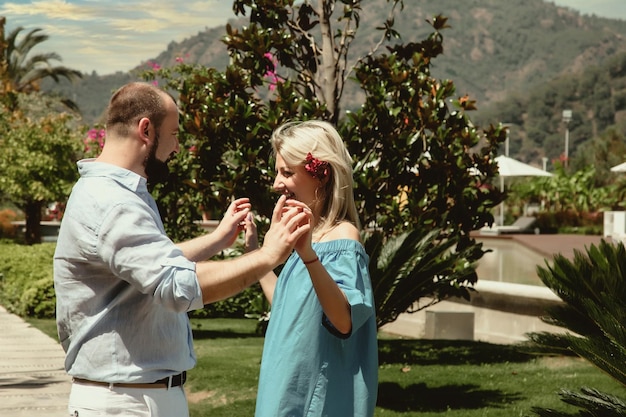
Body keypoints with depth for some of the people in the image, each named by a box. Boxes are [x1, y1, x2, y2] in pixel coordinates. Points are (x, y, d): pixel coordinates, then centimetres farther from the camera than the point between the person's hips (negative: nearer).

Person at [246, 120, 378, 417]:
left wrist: (308, 255, -42)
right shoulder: (312, 235, 10)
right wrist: (254, 250, 21)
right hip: (292, 390, 9)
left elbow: (344, 322, -31)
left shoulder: (342, 238, -16)